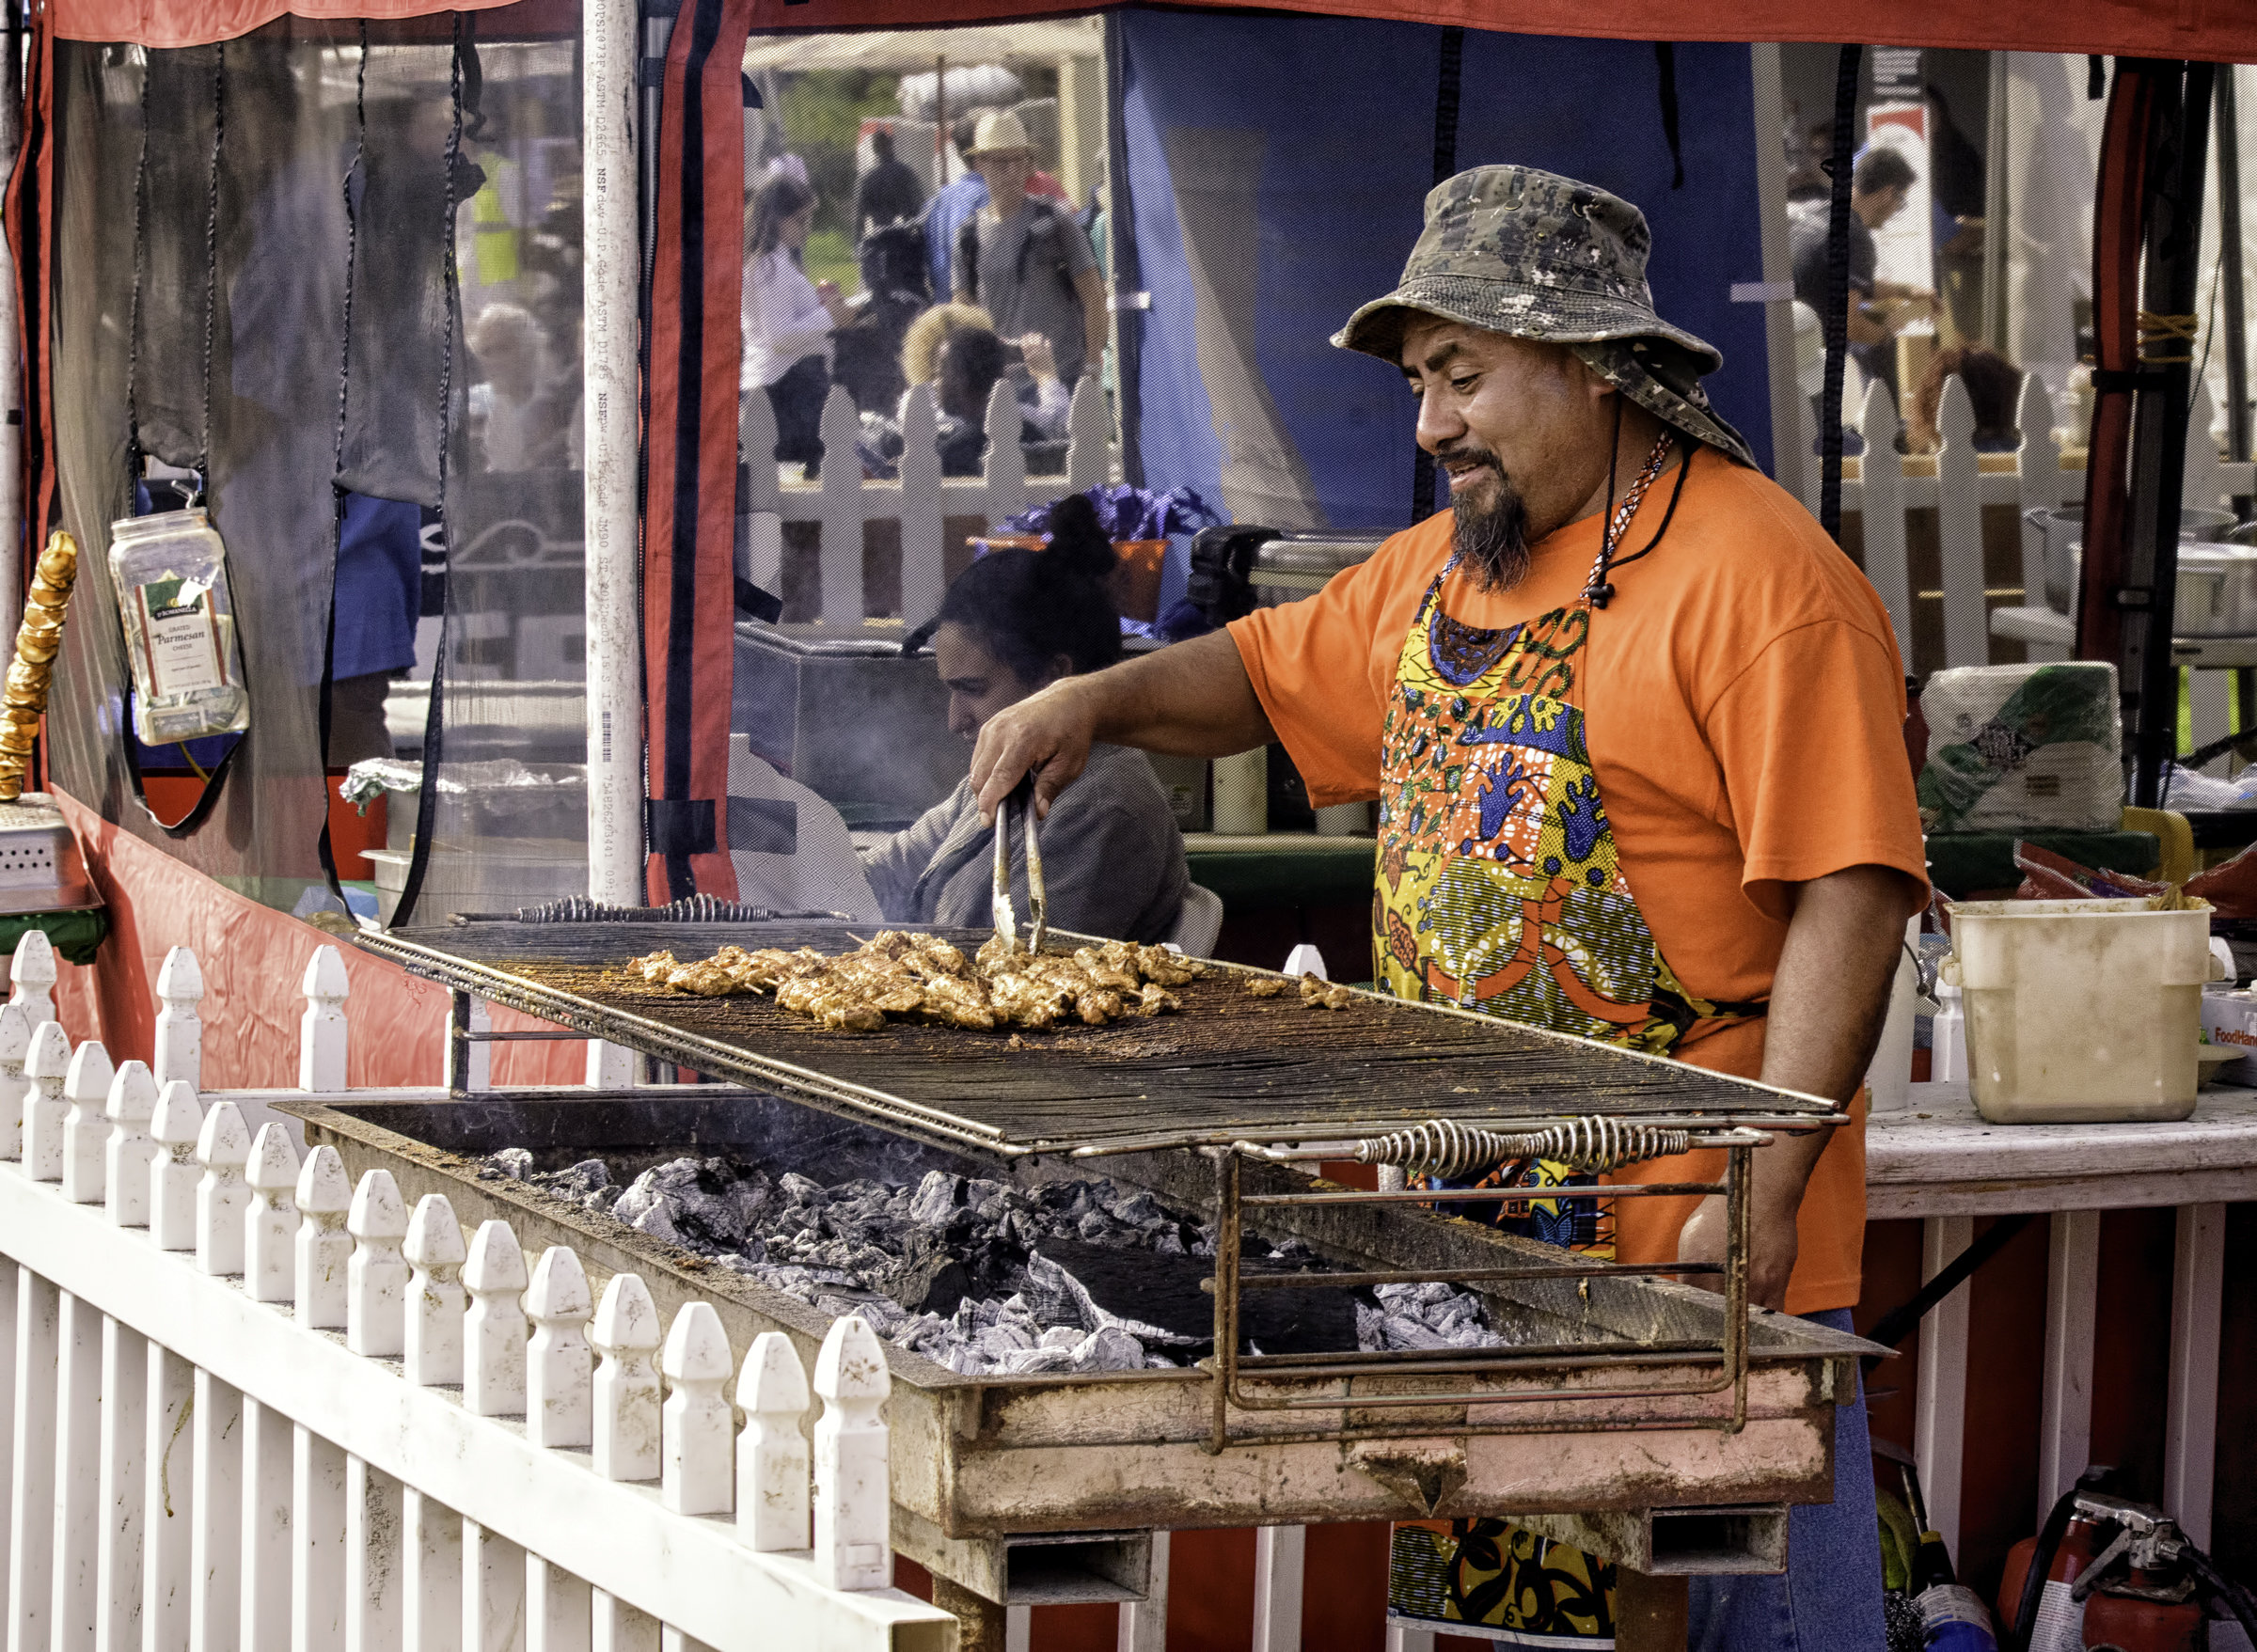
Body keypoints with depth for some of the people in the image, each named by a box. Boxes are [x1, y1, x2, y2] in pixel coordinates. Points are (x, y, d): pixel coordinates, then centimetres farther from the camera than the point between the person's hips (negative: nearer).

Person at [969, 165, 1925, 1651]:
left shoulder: (1755, 572, -12)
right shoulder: (1443, 568, 15)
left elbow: (1850, 898, -17)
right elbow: (1271, 673, 32)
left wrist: (1766, 1196, -21)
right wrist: (1100, 701, 10)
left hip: (1685, 1240, -8)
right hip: (1470, 1220, 8)